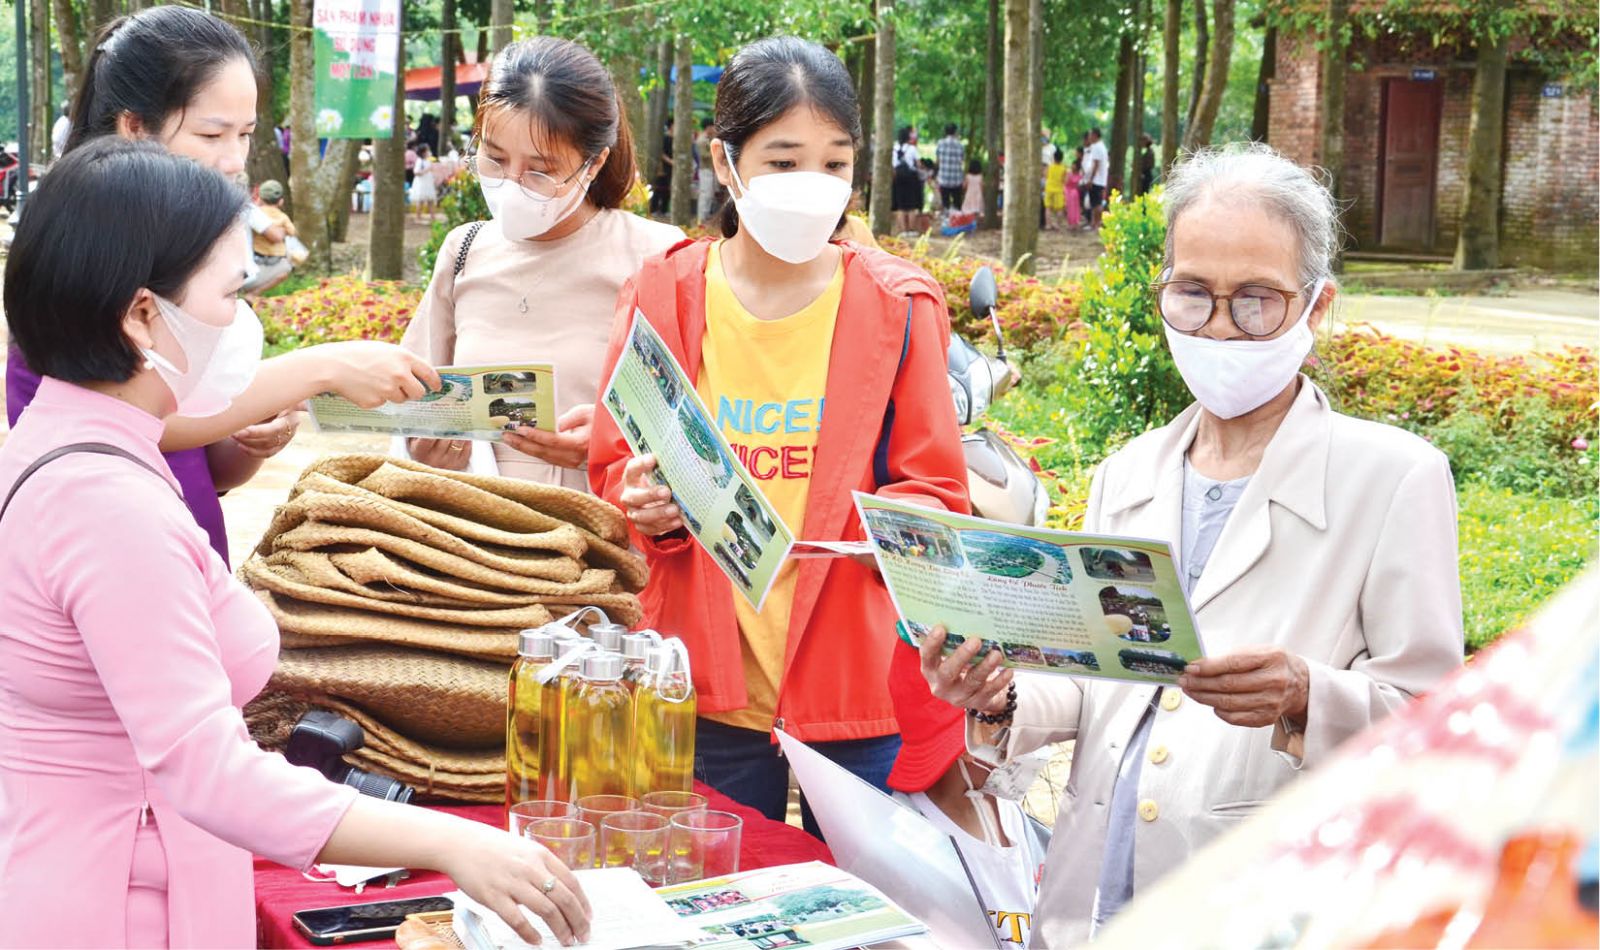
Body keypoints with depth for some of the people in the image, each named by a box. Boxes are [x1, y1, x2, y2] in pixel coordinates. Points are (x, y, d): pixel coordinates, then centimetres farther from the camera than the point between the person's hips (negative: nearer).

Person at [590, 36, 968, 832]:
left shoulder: (896, 307, 0)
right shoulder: (662, 296, 2)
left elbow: (937, 495, 1)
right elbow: (611, 473, 8)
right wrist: (644, 500, -15)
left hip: (862, 673, -1)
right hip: (711, 679, 1)